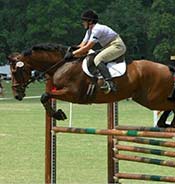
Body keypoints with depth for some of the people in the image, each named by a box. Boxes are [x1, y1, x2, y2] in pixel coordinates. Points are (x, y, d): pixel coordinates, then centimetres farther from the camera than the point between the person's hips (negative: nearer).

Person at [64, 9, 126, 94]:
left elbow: (88, 47, -25)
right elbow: (82, 46, 11)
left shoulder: (97, 29, -20)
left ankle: (109, 83, -41)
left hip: (117, 46, -11)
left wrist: (73, 53, -24)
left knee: (98, 59, -27)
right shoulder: (90, 31, 11)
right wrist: (71, 53, -5)